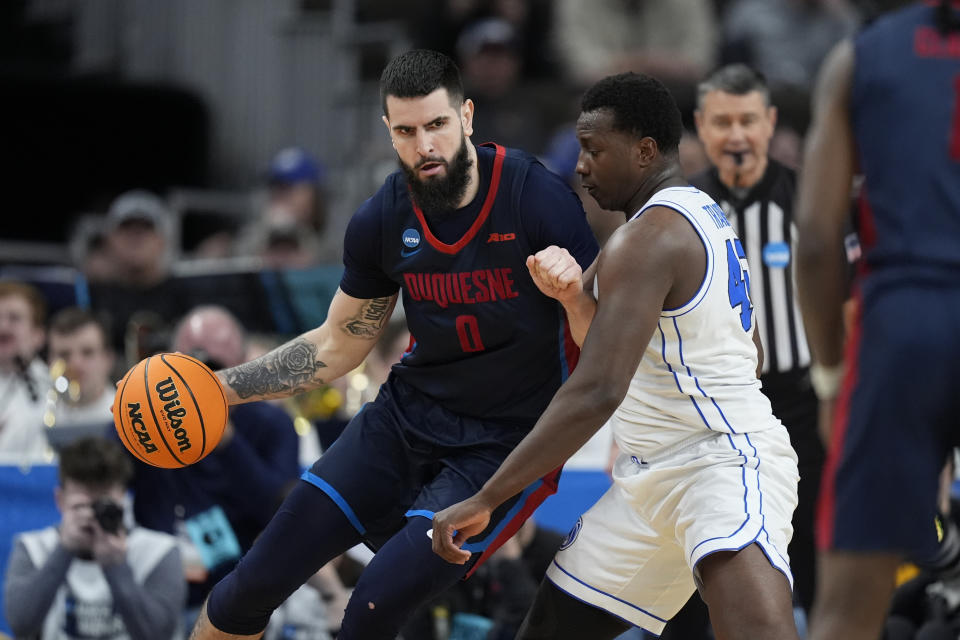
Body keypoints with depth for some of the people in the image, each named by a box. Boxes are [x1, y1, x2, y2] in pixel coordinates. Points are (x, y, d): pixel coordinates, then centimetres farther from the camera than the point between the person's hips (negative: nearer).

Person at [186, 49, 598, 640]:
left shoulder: (537, 197, -18)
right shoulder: (383, 220, -3)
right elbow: (338, 347, 13)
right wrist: (221, 387, 4)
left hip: (507, 440, -5)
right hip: (407, 415, 5)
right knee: (257, 581, 2)